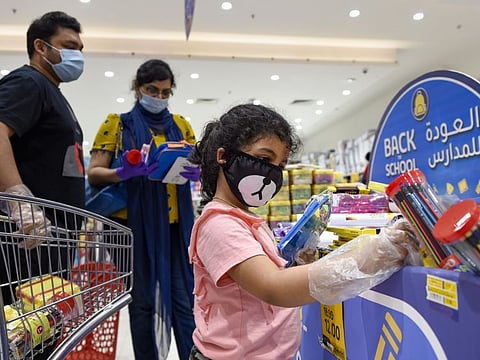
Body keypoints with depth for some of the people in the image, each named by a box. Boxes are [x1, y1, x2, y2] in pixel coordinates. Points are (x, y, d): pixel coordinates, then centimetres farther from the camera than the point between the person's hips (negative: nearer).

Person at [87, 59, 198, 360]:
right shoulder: (118, 124, 4)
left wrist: (194, 172, -13)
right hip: (135, 224, -2)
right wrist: (124, 172, -24)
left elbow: (198, 167, 11)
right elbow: (93, 173, -3)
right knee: (142, 300, 6)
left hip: (175, 224, 2)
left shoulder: (180, 125, 12)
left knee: (184, 298, 2)